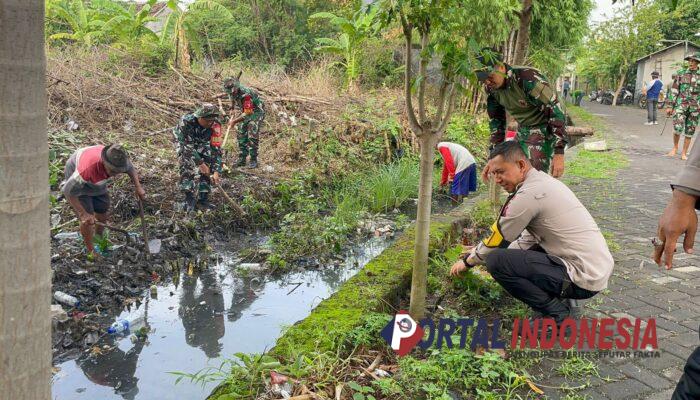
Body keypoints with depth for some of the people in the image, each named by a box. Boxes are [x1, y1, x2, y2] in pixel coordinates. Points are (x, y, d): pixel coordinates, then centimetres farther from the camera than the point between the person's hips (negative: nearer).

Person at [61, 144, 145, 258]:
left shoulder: (117, 160, -30)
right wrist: (84, 214, -32)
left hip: (98, 184, 6)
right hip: (76, 183, -6)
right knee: (87, 219, -10)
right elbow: (68, 191, -35)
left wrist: (138, 187, -18)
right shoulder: (87, 169, -47)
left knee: (103, 213, 14)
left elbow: (130, 168, -6)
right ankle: (91, 252, 12)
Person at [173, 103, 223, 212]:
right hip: (184, 141, -2)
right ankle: (189, 198, -11)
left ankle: (203, 198, -2)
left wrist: (216, 171, -38)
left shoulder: (215, 126, -32)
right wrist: (200, 163, -38)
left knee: (207, 168, -13)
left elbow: (216, 149, -31)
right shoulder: (186, 121, -41)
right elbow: (188, 146, -36)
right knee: (186, 167, -21)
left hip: (202, 142, 2)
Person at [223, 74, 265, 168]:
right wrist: (232, 109, 12)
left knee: (252, 136, -17)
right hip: (246, 111, 8)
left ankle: (254, 160, -12)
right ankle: (242, 159, 10)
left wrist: (235, 121, -30)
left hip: (257, 112, -8)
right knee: (241, 135, 4)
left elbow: (248, 113, -33)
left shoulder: (245, 94, -34)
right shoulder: (232, 93, -9)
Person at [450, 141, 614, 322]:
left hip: (585, 279, -10)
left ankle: (556, 313, -4)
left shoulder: (528, 194, -17)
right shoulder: (544, 181, 13)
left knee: (495, 261, -14)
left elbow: (497, 240, -7)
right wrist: (479, 253, 19)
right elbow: (529, 240, 20)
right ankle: (560, 297, 14)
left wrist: (467, 261, 10)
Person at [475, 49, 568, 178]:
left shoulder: (528, 78, -28)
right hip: (523, 131, 7)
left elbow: (556, 111, -27)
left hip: (544, 130, -7)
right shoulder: (491, 88, -6)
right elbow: (496, 120, 7)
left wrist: (559, 154, -29)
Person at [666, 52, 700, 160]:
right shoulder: (680, 74, 3)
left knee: (689, 132, 4)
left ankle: (684, 153, 13)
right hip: (681, 105, -1)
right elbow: (673, 90, 2)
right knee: (678, 128, -15)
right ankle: (675, 147, 9)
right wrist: (669, 106, -2)